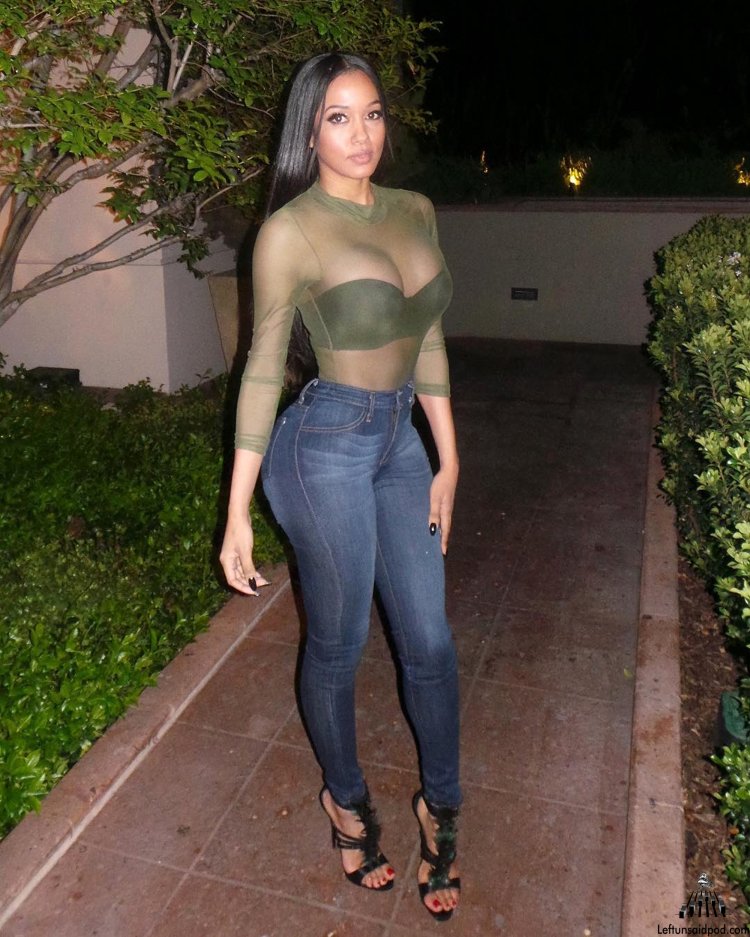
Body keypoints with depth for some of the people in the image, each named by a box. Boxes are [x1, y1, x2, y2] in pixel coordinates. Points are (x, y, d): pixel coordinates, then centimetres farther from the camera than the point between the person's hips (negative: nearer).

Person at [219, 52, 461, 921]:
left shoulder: (414, 211, 6)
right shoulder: (290, 231, -11)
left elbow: (428, 339, 11)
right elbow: (263, 369, -8)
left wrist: (448, 459, 11)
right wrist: (237, 513, -9)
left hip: (400, 443, 6)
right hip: (328, 448, -6)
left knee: (429, 641, 12)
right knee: (338, 644, 11)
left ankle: (440, 806, 37)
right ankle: (346, 798, 39)